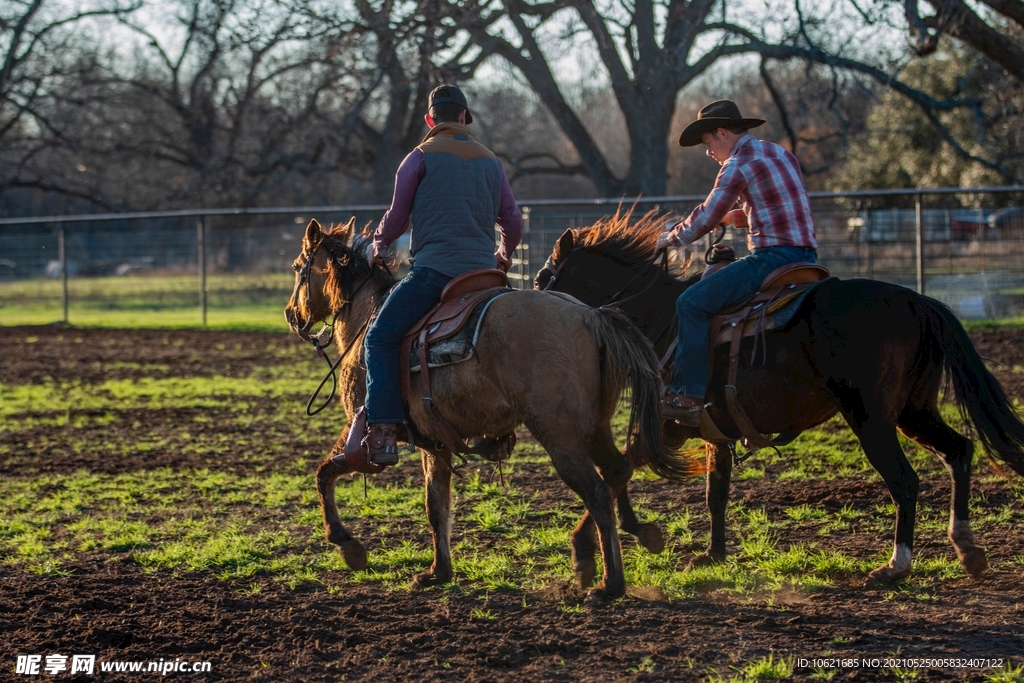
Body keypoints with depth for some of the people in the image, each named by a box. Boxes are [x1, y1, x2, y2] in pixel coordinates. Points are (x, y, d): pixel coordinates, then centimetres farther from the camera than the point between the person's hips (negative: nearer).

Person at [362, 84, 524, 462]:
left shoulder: (421, 157, 2)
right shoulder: (491, 162, 16)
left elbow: (398, 215, 5)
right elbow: (513, 223, 20)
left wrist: (378, 246, 24)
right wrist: (505, 255, 40)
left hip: (434, 269, -5)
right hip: (482, 271, 6)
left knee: (380, 338, -4)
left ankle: (383, 431, -18)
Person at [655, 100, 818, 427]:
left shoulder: (738, 164, -8)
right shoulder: (780, 153, 20)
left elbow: (705, 219, -6)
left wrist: (670, 238, 10)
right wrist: (734, 217, 26)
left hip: (773, 258, -10)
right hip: (805, 257, 10)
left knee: (692, 303, -10)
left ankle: (687, 397, -16)